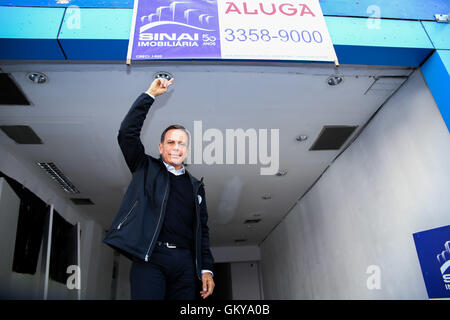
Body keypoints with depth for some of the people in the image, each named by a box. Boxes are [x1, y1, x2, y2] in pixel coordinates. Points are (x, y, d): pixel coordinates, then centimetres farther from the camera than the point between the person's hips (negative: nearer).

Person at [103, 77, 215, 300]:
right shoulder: (146, 169, 13)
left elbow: (202, 230, 16)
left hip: (184, 262, 3)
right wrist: (150, 95, -1)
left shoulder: (195, 186, 18)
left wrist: (206, 269, 6)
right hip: (149, 257, -2)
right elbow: (127, 133, 0)